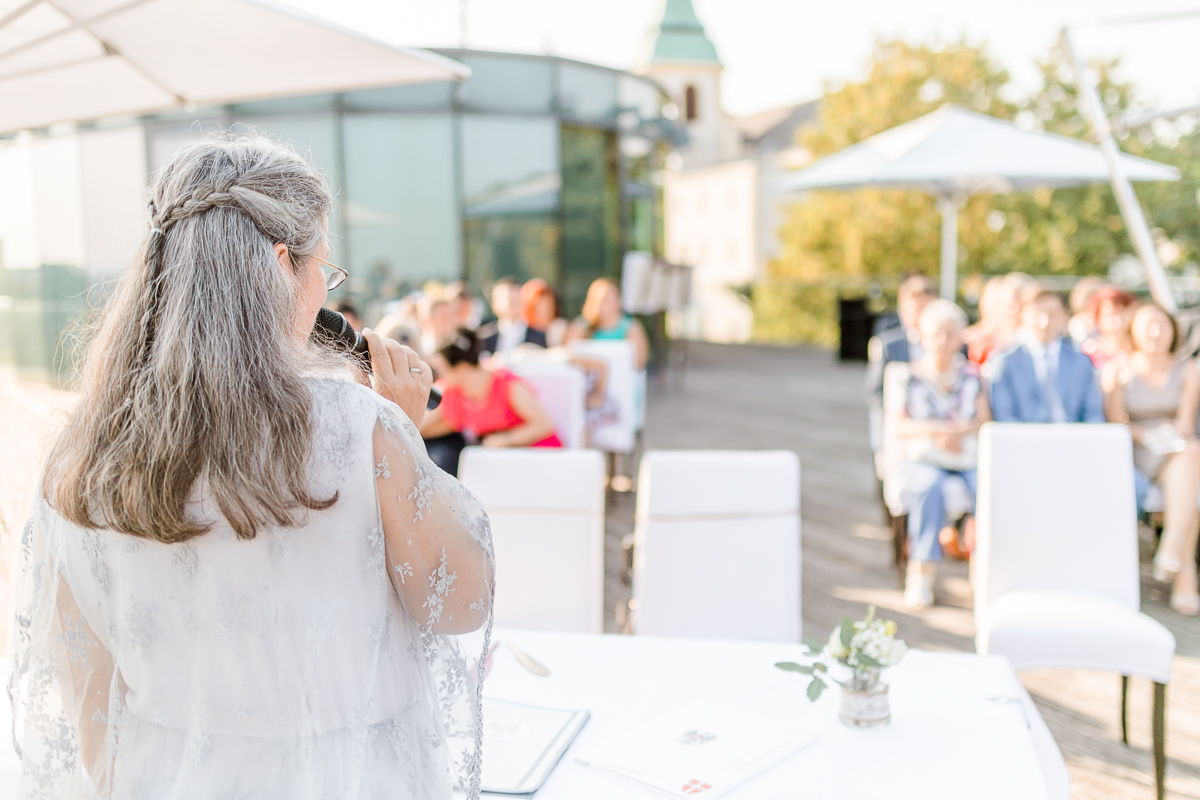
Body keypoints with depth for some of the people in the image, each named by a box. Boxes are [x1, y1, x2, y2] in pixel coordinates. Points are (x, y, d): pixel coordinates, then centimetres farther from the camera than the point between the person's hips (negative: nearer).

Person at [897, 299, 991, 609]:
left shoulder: (972, 374, 11)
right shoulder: (912, 376, 5)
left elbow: (985, 420, 5)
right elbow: (900, 426, -1)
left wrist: (962, 432, -15)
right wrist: (934, 430, -17)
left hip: (968, 457, 2)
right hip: (924, 458, -2)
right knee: (932, 487, -36)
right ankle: (923, 573, -31)